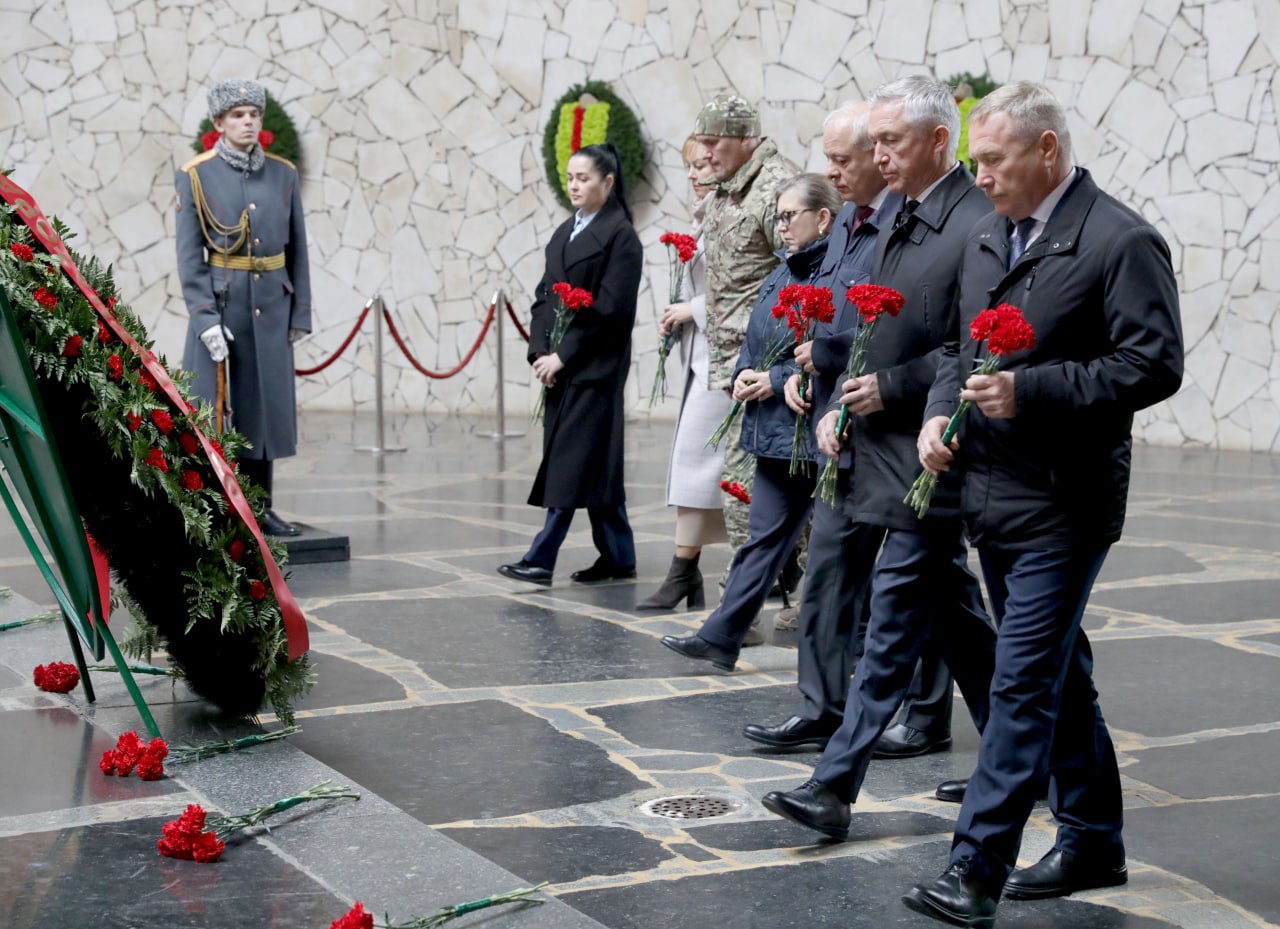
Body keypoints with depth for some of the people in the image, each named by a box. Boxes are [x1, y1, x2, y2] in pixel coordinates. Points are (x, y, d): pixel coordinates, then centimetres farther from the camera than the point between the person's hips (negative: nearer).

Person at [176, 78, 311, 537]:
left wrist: (300, 313, 5)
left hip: (271, 308, 4)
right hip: (220, 305, -4)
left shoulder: (283, 174, 6)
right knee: (213, 409, -1)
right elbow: (189, 256, -7)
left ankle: (259, 509, 17)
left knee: (264, 404, 8)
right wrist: (205, 319, -15)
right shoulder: (195, 176, -4)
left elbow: (298, 249, 9)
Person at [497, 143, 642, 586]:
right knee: (594, 463, 10)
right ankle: (618, 557, 17)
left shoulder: (619, 235, -8)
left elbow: (610, 309, -14)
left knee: (573, 460, -8)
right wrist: (539, 351, 0)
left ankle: (541, 559, -8)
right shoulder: (565, 232, 16)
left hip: (594, 367, -8)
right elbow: (545, 295, 14)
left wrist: (563, 355, -14)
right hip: (559, 365, 8)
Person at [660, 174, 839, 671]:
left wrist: (777, 381, -17)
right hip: (773, 430, 8)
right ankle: (720, 638, 12)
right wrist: (744, 375, 2)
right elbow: (754, 341, 22)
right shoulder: (781, 274, 15)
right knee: (763, 537, 11)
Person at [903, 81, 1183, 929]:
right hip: (992, 493, 8)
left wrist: (1031, 389, -24)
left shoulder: (1121, 241, -12)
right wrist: (942, 410, 2)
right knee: (1058, 675, 17)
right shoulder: (986, 240, 13)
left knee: (1024, 684, -9)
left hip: (1063, 504, -8)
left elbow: (1154, 366, -17)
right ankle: (1093, 844, 30)